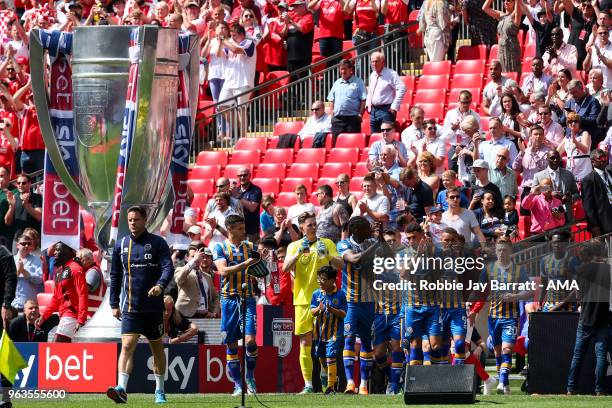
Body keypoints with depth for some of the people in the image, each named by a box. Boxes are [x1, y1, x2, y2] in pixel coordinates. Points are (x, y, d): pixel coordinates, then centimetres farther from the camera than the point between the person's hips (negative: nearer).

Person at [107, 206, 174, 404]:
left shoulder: (158, 243, 0)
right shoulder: (121, 244, 8)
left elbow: (168, 267, -9)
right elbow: (115, 276, 14)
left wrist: (160, 285, -29)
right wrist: (114, 304, 9)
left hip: (153, 306, -1)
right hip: (130, 307, 1)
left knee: (157, 348, 11)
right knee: (127, 345, -15)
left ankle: (160, 390, 24)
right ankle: (121, 389, -27)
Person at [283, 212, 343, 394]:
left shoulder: (327, 244, 7)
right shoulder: (294, 246, 8)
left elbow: (340, 265, -4)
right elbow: (286, 268, -7)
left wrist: (327, 255, -21)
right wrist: (299, 253, -20)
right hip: (303, 300, 1)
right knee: (305, 343, 0)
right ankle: (308, 385, 2)